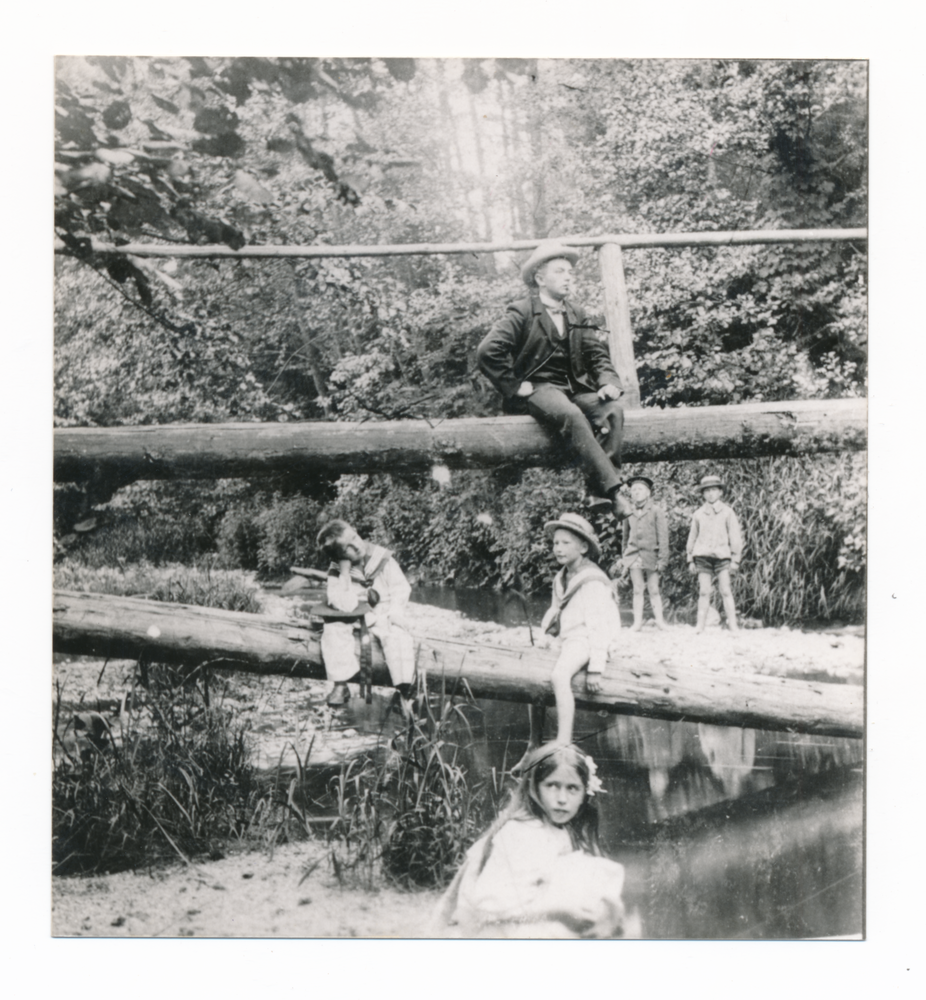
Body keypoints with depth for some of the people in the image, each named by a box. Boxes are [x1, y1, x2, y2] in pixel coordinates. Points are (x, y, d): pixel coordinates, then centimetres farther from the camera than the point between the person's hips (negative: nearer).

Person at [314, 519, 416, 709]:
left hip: (383, 617, -1)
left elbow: (401, 588, -3)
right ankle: (341, 686, -19)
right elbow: (345, 606, -22)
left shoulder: (383, 559, -7)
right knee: (334, 630, -28)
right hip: (352, 619, 1)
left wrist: (394, 617, -16)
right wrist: (345, 571, -24)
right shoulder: (336, 573, -8)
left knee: (398, 638, -29)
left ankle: (404, 694, -25)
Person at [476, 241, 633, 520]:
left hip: (576, 389, 6)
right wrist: (515, 386, -11)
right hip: (538, 389, -6)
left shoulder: (577, 316, 21)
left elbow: (598, 355, 16)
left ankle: (597, 490, -32)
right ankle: (613, 491, -41)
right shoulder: (522, 313, 1)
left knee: (614, 410, -25)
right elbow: (488, 351, -10)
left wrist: (609, 382, -4)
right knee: (571, 415, -37)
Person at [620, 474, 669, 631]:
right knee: (637, 590, 2)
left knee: (654, 590, -1)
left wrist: (662, 559, -6)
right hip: (634, 557, 3)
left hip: (651, 555, -3)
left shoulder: (656, 512, 4)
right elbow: (625, 538, 19)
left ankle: (660, 620, 6)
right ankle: (637, 621, 5)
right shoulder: (629, 514, 13)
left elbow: (663, 537, 0)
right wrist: (623, 558, 15)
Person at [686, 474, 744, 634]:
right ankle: (700, 625, 3)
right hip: (703, 556, 2)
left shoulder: (727, 512, 6)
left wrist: (735, 559, 1)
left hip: (722, 556, -2)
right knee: (703, 592, 0)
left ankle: (732, 624, -2)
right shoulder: (698, 514, 12)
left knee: (725, 591, -6)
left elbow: (735, 537, 6)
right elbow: (692, 537, 17)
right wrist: (691, 560, 12)